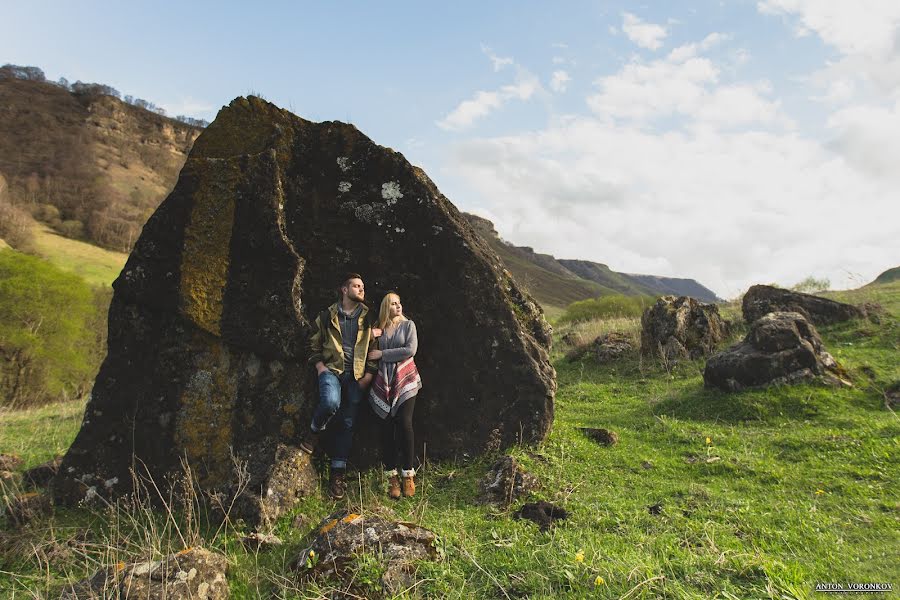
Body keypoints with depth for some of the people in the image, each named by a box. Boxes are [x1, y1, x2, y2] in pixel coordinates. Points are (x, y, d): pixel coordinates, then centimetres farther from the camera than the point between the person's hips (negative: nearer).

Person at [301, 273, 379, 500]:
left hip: (356, 375, 2)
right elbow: (314, 343, 12)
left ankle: (337, 474, 12)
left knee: (347, 424, 3)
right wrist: (319, 365, -1)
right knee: (331, 402, -33)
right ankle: (315, 431, 1)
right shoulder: (328, 315, 5)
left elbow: (375, 347, 7)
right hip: (331, 369, -2)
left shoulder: (368, 317, 8)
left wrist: (369, 374, -2)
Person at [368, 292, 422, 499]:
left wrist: (383, 354, -8)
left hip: (405, 380, -2)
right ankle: (392, 477, 4)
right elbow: (373, 353, 8)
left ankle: (408, 475, -3)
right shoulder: (378, 328, 10)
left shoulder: (408, 325, 5)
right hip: (384, 382, 2)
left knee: (404, 423, -13)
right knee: (387, 426, -3)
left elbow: (410, 350, -8)